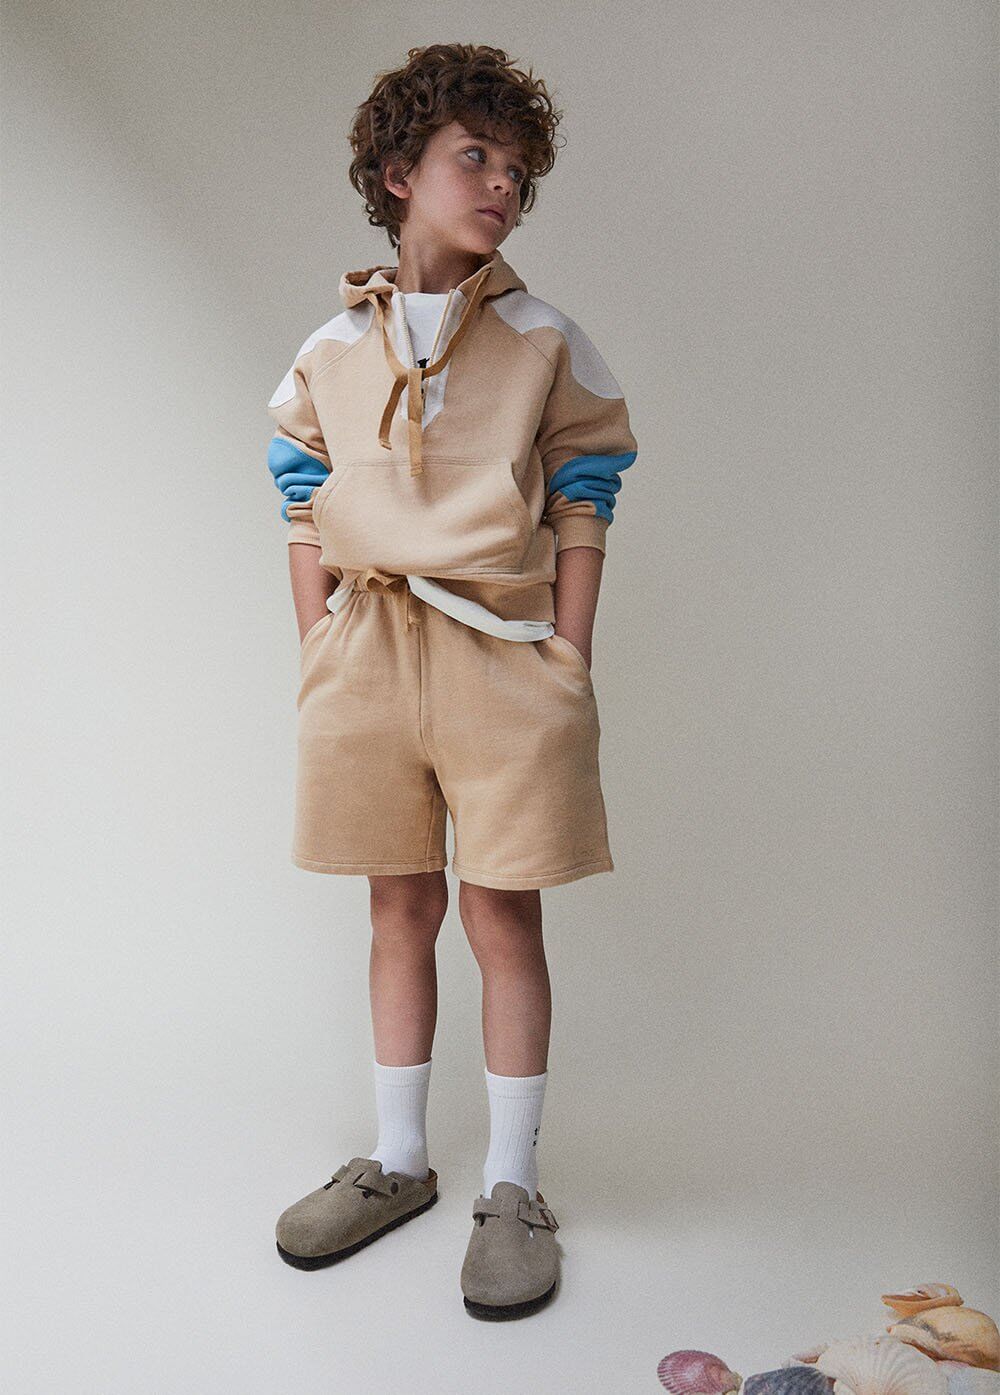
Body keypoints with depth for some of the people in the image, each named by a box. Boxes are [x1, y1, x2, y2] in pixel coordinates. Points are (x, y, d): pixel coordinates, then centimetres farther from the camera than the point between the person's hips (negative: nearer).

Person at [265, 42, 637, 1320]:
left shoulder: (544, 343, 4)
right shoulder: (331, 350, 10)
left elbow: (582, 515, 1)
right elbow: (306, 514, 11)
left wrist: (567, 668, -6)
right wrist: (317, 653, 4)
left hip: (500, 653, -2)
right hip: (366, 652, 3)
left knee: (502, 918, 2)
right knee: (401, 910, 12)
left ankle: (512, 1188, 19)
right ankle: (398, 1162, 29)